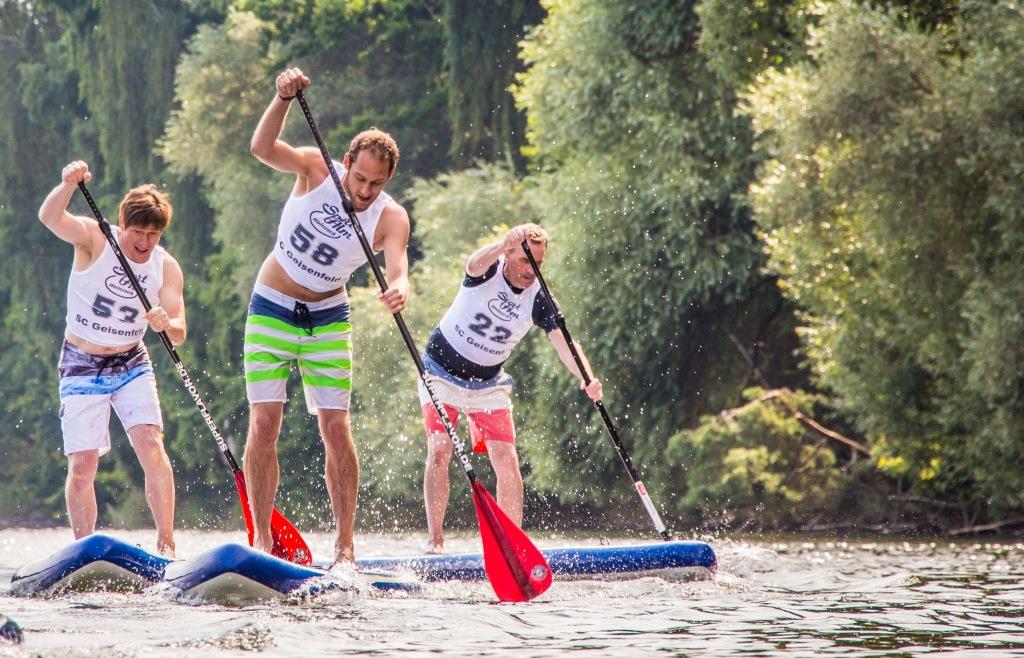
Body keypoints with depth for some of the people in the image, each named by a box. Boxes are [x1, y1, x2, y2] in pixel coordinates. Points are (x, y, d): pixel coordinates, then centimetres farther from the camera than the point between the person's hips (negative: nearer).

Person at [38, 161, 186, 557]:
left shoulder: (166, 268, -7)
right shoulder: (94, 239, -14)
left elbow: (178, 333, -14)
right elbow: (49, 218, -33)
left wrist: (167, 324, -38)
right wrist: (69, 186, -52)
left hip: (132, 365, 2)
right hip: (81, 366, -2)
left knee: (150, 443, -17)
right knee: (83, 462, -7)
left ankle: (166, 544, -16)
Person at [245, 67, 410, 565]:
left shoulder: (390, 218, -15)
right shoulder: (316, 170, -15)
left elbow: (397, 268, -32)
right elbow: (263, 149, -31)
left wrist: (399, 290, -55)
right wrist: (283, 99, -46)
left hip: (328, 319, 1)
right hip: (272, 309, -1)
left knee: (336, 428, -5)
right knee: (264, 423, -7)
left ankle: (345, 543, 1)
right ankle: (261, 537, -3)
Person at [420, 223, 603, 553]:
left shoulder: (538, 300, -13)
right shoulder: (488, 270, -19)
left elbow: (563, 342, -26)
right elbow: (475, 263, -45)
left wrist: (586, 379, -45)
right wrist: (504, 244, -67)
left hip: (488, 383, 3)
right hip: (442, 370, -3)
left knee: (507, 461, -8)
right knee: (439, 451, -16)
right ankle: (435, 539, -12)